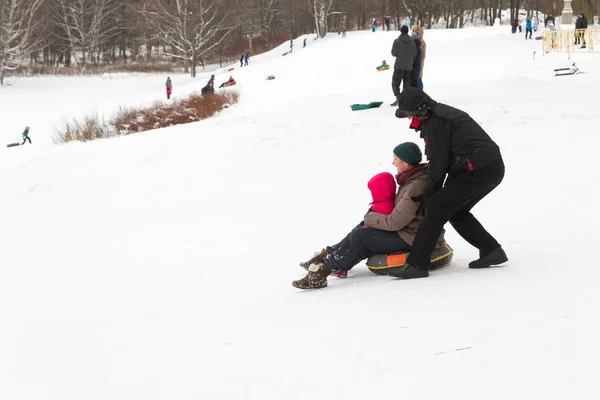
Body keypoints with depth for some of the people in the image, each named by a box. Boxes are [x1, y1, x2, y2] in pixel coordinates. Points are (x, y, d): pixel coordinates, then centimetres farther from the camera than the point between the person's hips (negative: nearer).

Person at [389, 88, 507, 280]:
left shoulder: (434, 123, -11)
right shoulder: (444, 113, 21)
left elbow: (438, 164, -10)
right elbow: (444, 158, 22)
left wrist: (426, 197, 0)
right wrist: (429, 194, 18)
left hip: (477, 170, -10)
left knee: (436, 208, -10)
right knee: (456, 211, 20)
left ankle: (416, 264, -13)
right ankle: (492, 250, 18)